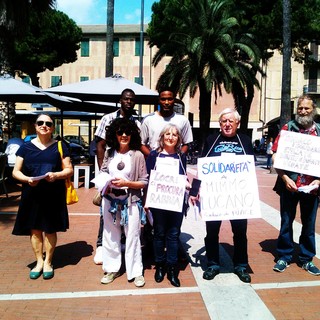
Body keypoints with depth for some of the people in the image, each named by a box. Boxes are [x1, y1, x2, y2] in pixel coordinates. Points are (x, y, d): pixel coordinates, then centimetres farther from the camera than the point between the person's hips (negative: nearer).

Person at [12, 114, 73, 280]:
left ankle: (48, 262, 25)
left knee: (50, 229, 7)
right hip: (32, 195, 1)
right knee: (35, 229, 8)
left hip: (54, 195, -1)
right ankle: (39, 261, 26)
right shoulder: (26, 147, 5)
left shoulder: (60, 146, 3)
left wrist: (56, 175, -18)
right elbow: (16, 171, 4)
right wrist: (27, 179, -16)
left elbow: (69, 170, 2)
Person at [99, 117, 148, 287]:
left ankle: (136, 272, 19)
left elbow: (144, 182, -5)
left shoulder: (137, 155, -7)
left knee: (132, 237, 4)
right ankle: (112, 269, 31)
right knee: (110, 236, 14)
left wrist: (126, 183, -18)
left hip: (131, 202, -4)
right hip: (110, 201, 4)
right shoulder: (109, 153, 5)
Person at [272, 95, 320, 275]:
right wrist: (285, 178, -12)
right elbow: (276, 156, -3)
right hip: (289, 185, -1)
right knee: (286, 222, 9)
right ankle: (284, 256, 24)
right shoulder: (288, 128, 1)